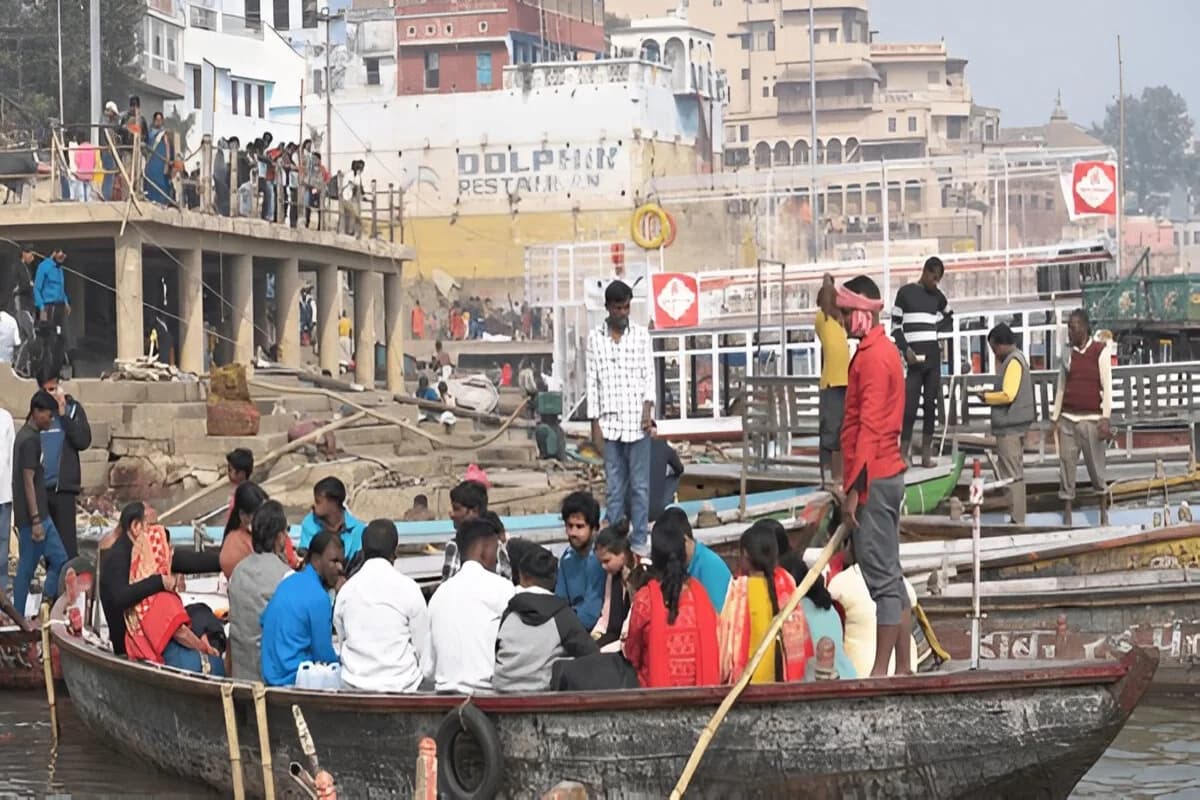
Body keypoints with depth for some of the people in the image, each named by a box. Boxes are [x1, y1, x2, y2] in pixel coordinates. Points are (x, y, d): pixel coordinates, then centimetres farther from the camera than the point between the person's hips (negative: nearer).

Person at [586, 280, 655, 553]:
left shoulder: (641, 335, 4)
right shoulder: (595, 339, 5)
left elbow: (649, 374, 2)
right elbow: (592, 382, 6)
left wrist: (647, 409, -12)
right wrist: (595, 424, 1)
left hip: (637, 423, -1)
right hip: (609, 424, 1)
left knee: (640, 486, 1)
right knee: (615, 488, 4)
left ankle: (639, 540, 6)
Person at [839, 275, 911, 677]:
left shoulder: (872, 357, -15)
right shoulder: (882, 351, 16)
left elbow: (869, 428, -20)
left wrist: (855, 489, -20)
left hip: (874, 479, -10)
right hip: (887, 475, 10)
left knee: (882, 576, -8)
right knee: (891, 576, 12)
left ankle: (880, 669, -6)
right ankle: (903, 668, 15)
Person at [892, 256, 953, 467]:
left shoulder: (938, 296, 12)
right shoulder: (906, 292, -1)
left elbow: (948, 316, 32)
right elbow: (895, 325, -1)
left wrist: (935, 329, 12)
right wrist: (906, 350, -13)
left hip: (933, 356, 5)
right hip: (914, 357, -5)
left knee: (931, 404, 4)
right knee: (910, 404, -11)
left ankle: (927, 452, 7)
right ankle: (903, 453, -12)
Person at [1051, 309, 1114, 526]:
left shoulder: (1100, 351, -1)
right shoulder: (1068, 353, 12)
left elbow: (1107, 387, -5)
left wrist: (1105, 419, -12)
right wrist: (1055, 418, 11)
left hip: (1091, 420, -4)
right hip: (1068, 419, 4)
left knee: (1096, 469, 1)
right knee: (1066, 468, 1)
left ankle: (1104, 517, 11)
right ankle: (1067, 519, 4)